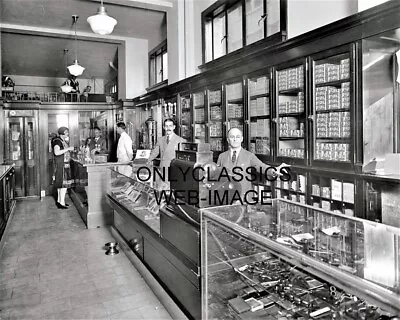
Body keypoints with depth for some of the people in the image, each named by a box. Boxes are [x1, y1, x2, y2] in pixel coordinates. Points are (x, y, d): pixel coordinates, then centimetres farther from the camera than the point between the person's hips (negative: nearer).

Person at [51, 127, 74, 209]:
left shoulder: (63, 140, 15)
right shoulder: (57, 141, -13)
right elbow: (56, 152, -26)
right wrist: (68, 148, -23)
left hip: (64, 164, 10)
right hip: (60, 164, -10)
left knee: (61, 184, 14)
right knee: (64, 183, -9)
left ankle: (59, 200, 23)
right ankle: (62, 203, -6)